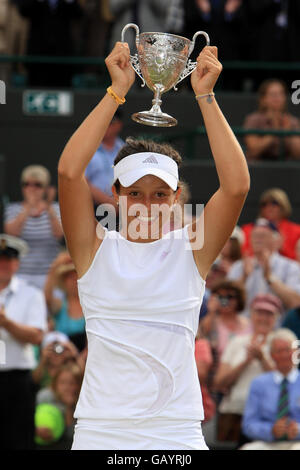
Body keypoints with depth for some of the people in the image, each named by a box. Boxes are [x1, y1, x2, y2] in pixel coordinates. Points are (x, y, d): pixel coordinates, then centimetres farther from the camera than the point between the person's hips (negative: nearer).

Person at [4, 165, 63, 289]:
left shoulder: (55, 209, 6)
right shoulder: (13, 209, 6)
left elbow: (59, 233, -12)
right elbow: (12, 232, -13)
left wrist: (49, 208, -28)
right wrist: (29, 208, -26)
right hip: (21, 273, 0)